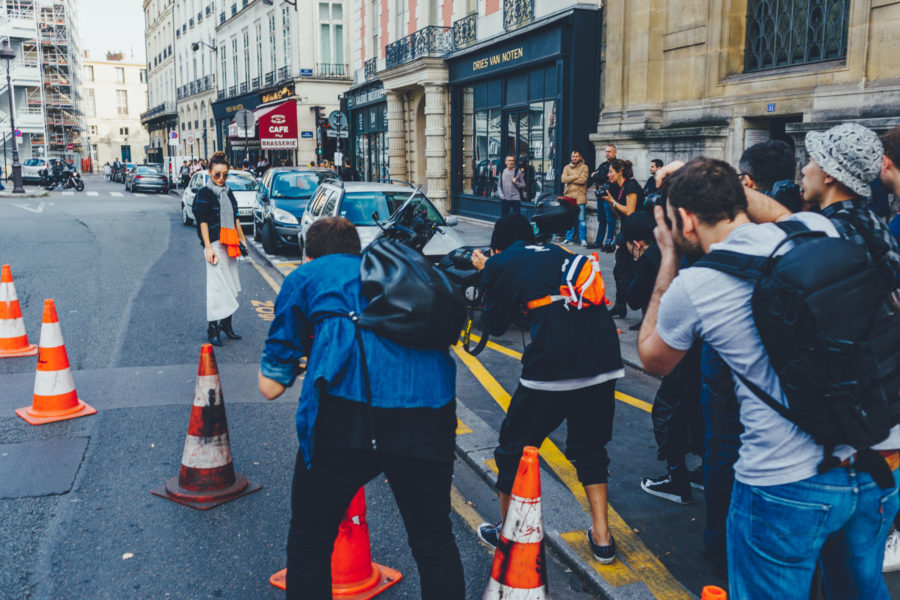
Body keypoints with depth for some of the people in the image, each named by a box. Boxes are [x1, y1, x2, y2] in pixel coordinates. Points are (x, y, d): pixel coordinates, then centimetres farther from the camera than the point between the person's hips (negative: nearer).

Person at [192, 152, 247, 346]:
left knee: (231, 286, 9)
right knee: (216, 285, -9)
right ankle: (212, 328, -4)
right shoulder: (204, 194, -5)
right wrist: (208, 247, -16)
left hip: (230, 245, 7)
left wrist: (242, 239, 20)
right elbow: (203, 222, -10)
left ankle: (226, 323, 18)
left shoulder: (227, 193, 15)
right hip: (214, 244, -7)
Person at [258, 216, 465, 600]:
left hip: (348, 408, -3)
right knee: (435, 542, 21)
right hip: (430, 406, 4)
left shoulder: (306, 275, 21)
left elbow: (272, 386, 18)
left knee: (309, 542, 17)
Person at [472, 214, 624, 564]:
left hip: (552, 364, -5)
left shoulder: (500, 263, 9)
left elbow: (495, 325, 17)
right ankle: (602, 538, 27)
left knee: (516, 445, 16)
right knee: (588, 446, 25)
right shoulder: (558, 253, 23)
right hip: (604, 359, 6)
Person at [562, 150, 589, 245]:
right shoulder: (567, 167, 15)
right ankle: (568, 238, 14)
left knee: (581, 219, -5)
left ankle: (583, 239, -1)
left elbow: (583, 180, -11)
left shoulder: (584, 167, 4)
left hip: (580, 196, -3)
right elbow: (563, 179, -1)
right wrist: (575, 176, -8)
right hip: (569, 196, 3)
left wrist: (569, 179, -5)